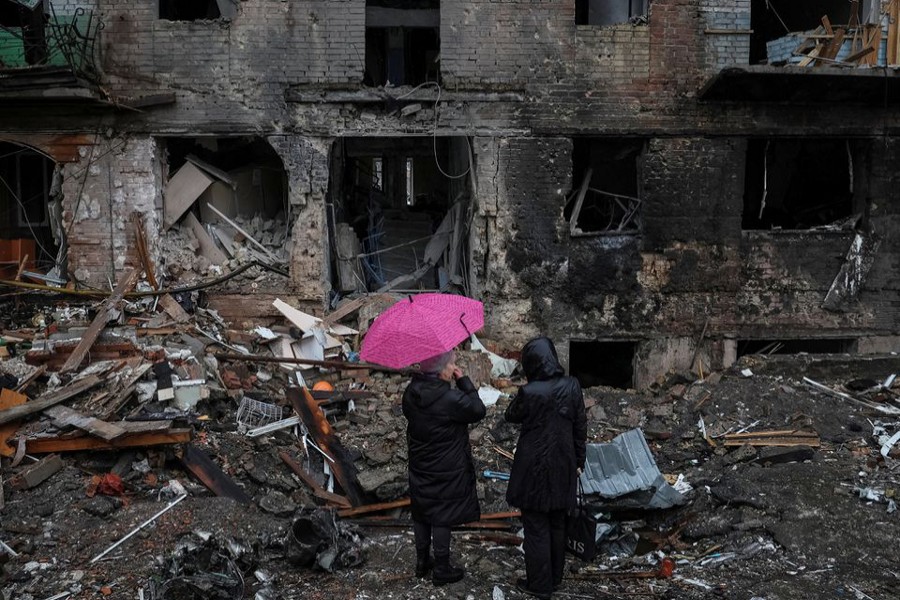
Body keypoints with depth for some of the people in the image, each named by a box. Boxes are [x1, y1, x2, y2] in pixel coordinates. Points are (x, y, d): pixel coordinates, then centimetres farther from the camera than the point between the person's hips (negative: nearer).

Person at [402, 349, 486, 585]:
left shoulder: (411, 393, -6)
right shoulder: (450, 399, -26)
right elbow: (478, 410, -13)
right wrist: (463, 380, -13)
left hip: (420, 466, 7)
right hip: (446, 470, -6)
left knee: (421, 514, 19)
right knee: (442, 517, 6)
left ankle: (422, 562, 34)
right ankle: (442, 570, 19)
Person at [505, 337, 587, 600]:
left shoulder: (529, 392, -21)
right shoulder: (572, 386, -7)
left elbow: (511, 416, -1)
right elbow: (580, 427, 1)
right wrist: (579, 460, 12)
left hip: (535, 469, -5)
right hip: (563, 468, 5)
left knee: (536, 528, 8)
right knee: (557, 524, 19)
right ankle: (555, 577, 33)